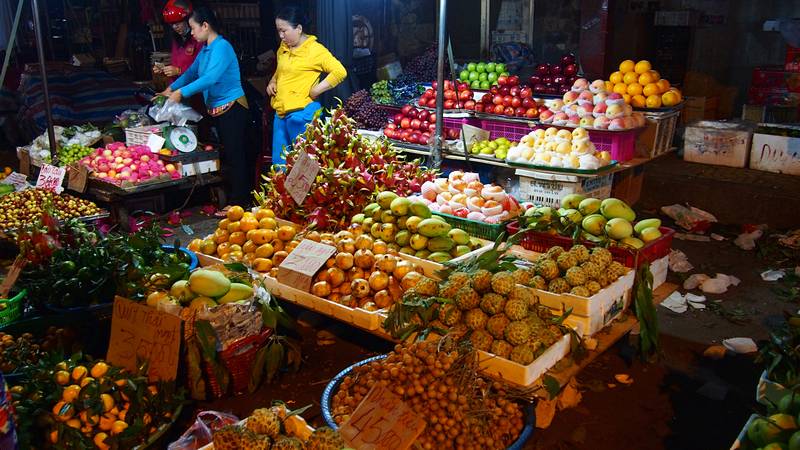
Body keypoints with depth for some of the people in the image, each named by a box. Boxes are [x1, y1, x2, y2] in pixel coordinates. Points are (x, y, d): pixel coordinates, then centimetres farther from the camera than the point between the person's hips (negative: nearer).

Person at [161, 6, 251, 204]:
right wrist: (171, 88, 16)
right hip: (217, 110, 10)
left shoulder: (221, 47, -16)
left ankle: (239, 204, -2)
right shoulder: (206, 49, 13)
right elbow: (192, 72, 24)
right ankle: (233, 196, 23)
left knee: (235, 156, -6)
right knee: (226, 156, 14)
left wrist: (181, 92, -24)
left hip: (232, 108, -10)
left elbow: (210, 78, -27)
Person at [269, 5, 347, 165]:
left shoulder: (315, 49, -10)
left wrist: (315, 91, -15)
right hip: (280, 113, 8)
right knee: (279, 163, 14)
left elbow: (340, 72, -17)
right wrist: (272, 82, 10)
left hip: (302, 113, -8)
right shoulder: (283, 48, 12)